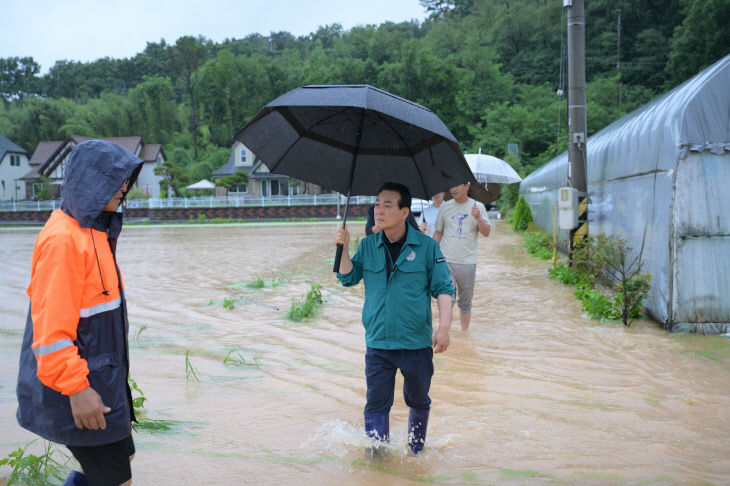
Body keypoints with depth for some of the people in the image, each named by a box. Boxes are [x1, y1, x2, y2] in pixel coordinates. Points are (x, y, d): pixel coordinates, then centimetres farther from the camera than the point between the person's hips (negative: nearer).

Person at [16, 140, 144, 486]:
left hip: (101, 375, 10)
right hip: (75, 385, -10)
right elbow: (51, 324, -24)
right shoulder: (63, 239, -21)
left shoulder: (91, 230, 10)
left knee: (122, 456, 19)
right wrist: (75, 389, -24)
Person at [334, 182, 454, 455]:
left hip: (416, 343, -2)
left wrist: (444, 327, -12)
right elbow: (348, 279, 7)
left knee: (418, 401, 16)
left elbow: (443, 289, -2)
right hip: (377, 344, 2)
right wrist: (343, 248, -7)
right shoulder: (368, 246, 5)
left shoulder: (426, 246, -4)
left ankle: (417, 449, 36)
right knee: (376, 404, 3)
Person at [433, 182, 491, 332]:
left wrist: (478, 218, -19)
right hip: (446, 260, 0)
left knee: (465, 302, 9)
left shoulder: (478, 207, 4)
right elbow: (438, 232, 15)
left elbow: (486, 233, -2)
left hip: (467, 262, 0)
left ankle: (464, 332, 21)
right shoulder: (445, 207, 8)